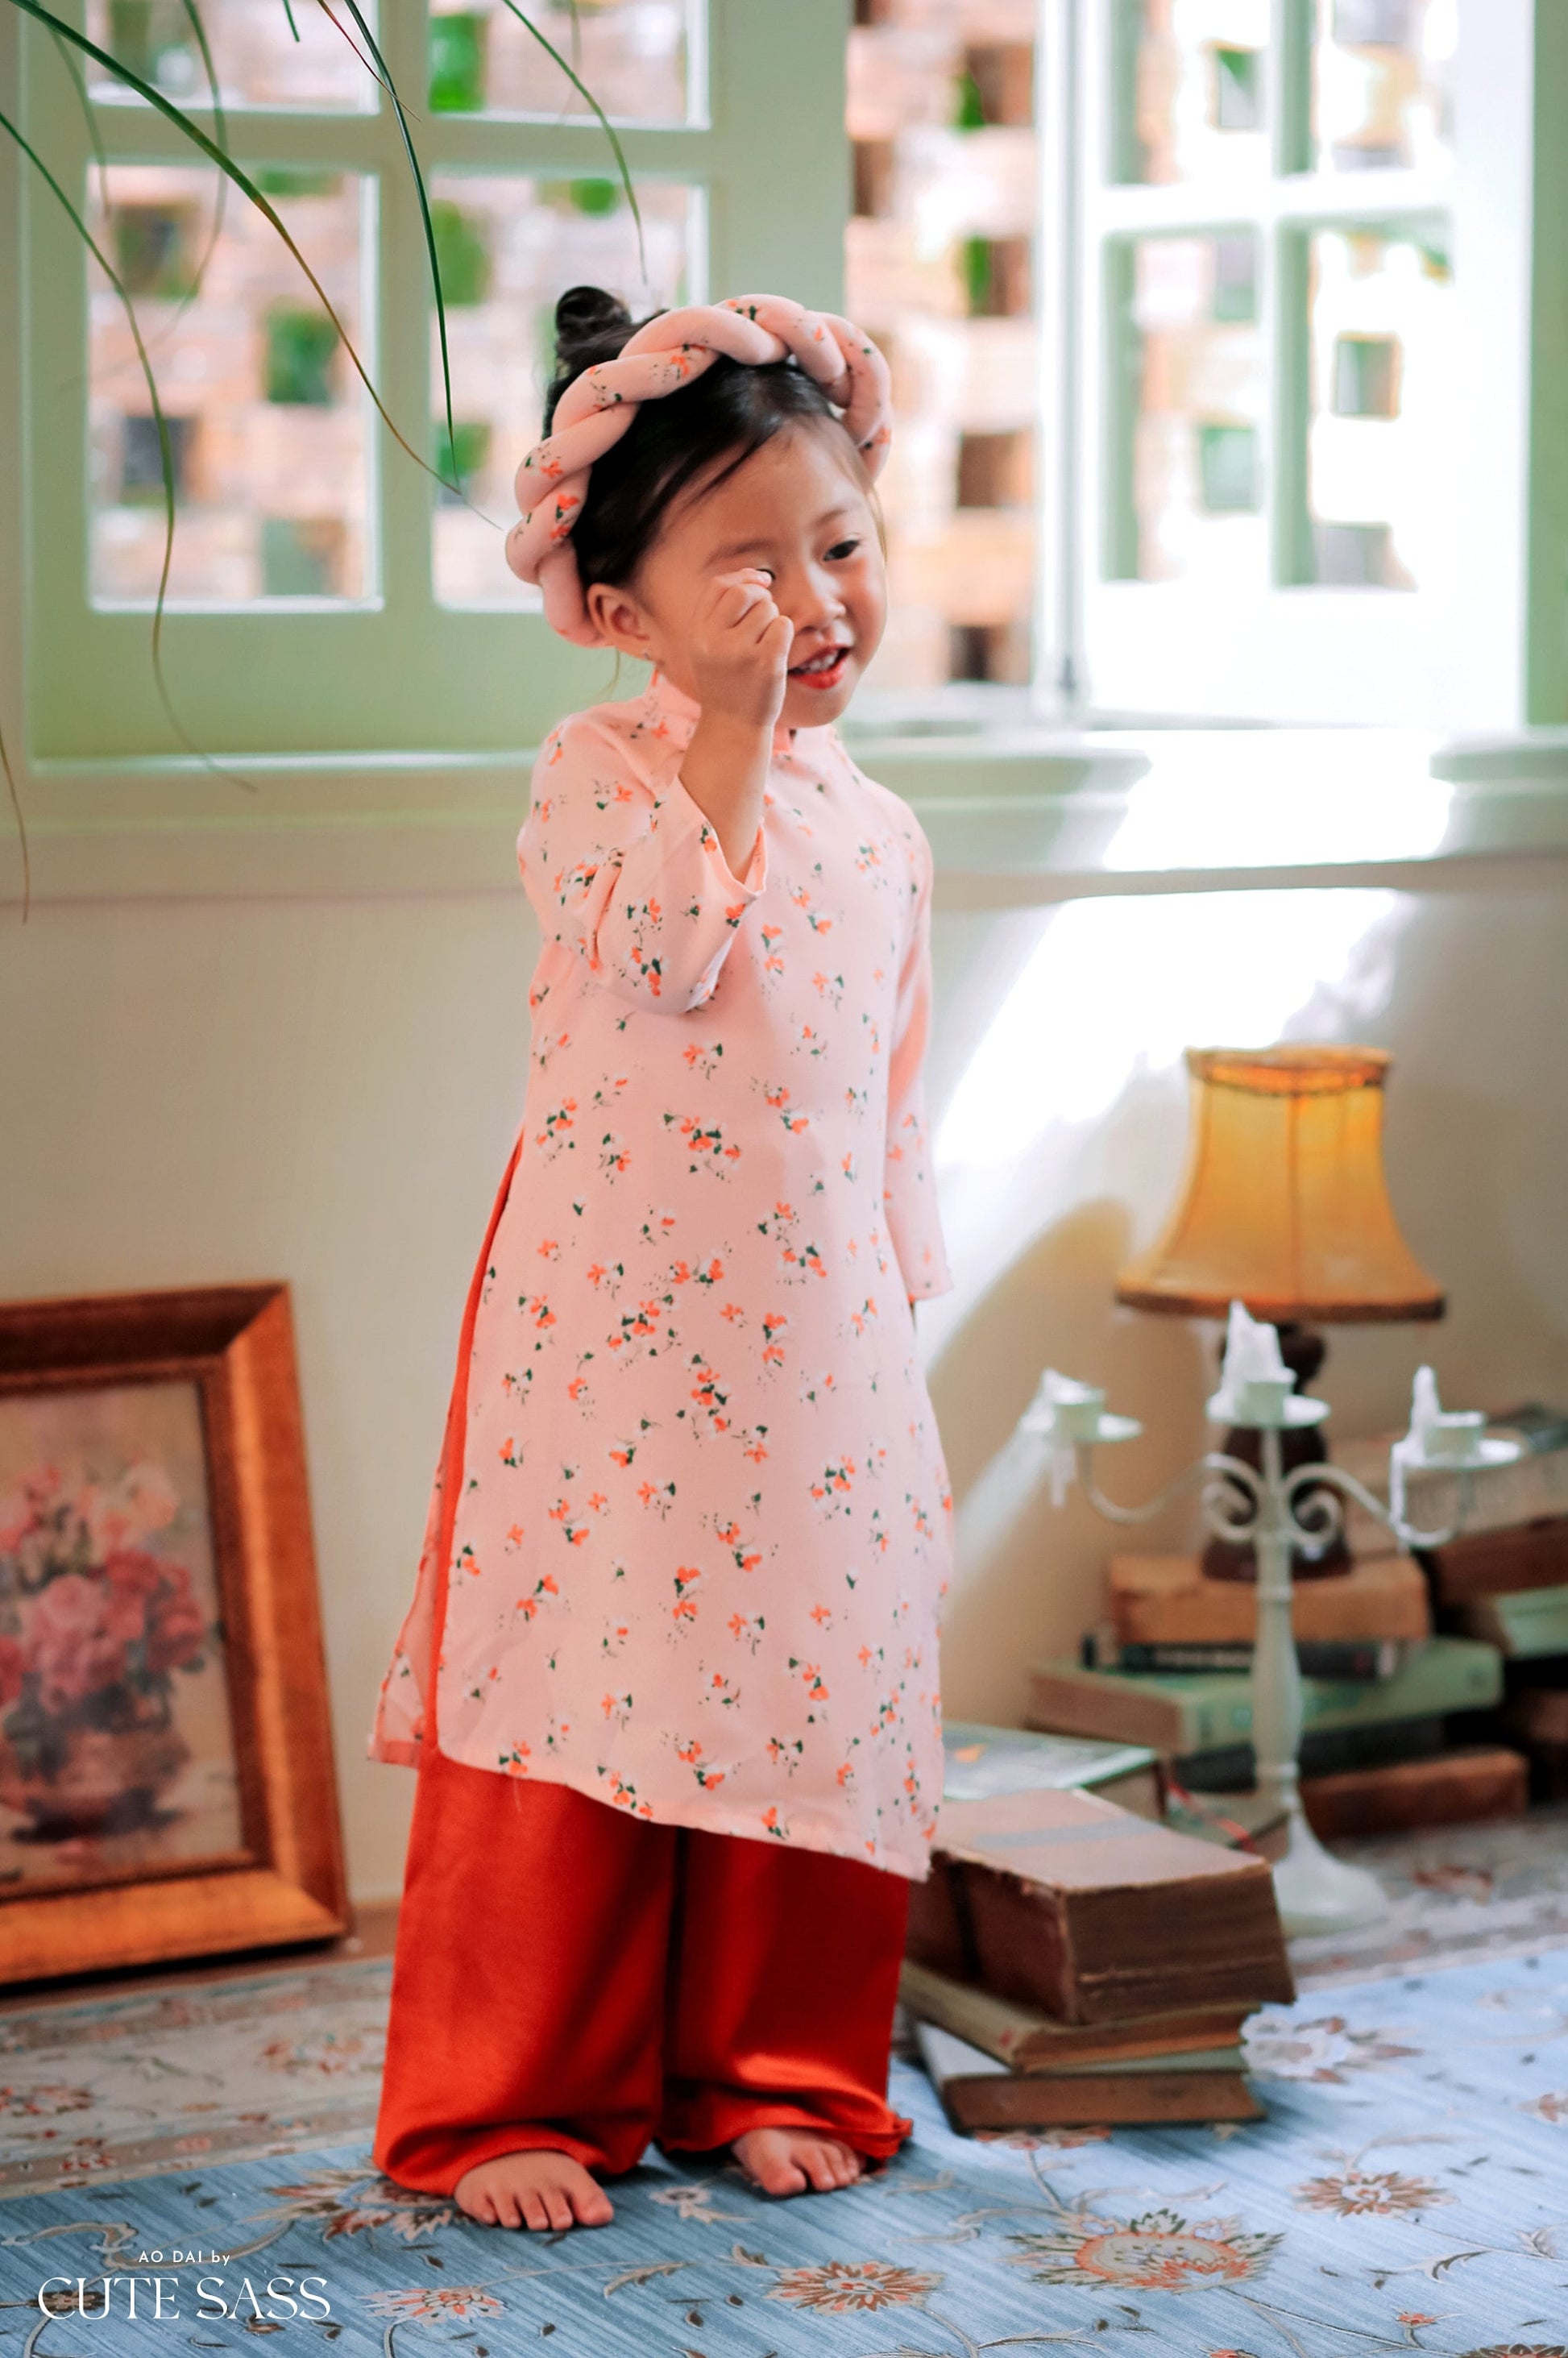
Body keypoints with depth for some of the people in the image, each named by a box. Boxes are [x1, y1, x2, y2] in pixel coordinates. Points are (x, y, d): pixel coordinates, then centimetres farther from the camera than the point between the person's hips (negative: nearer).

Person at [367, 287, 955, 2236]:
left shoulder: (878, 830, 13)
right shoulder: (598, 768, -3)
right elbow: (662, 952, -22)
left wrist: (900, 1325, 15)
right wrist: (734, 730, -18)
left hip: (820, 1360, 5)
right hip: (608, 1344, -5)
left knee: (808, 1706, 7)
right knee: (578, 1710, -2)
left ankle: (776, 2071, 23)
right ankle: (504, 2101, 9)